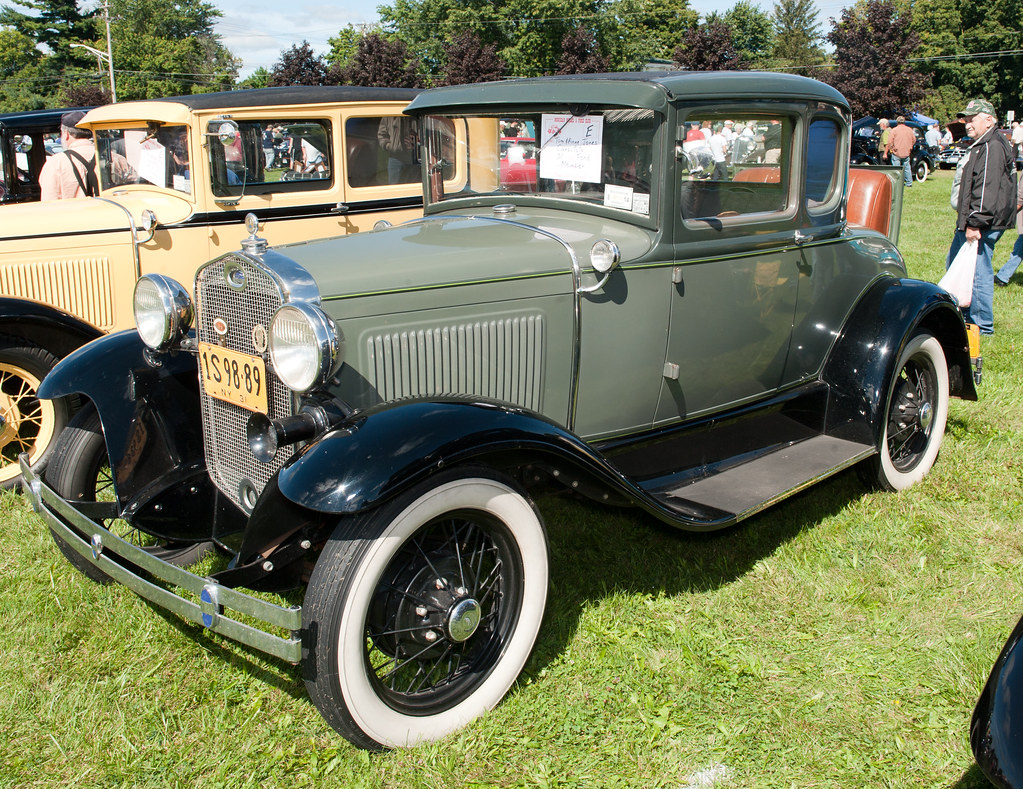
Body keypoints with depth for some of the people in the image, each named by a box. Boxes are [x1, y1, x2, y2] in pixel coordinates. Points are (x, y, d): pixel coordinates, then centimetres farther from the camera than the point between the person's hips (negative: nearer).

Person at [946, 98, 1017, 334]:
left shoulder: (992, 148, -17)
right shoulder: (980, 146, 18)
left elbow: (987, 190, -25)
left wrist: (975, 223, -27)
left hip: (982, 226, -12)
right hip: (968, 222, 12)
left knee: (978, 272, -7)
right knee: (954, 265, 21)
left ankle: (982, 326, 1)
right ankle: (963, 315, 33)